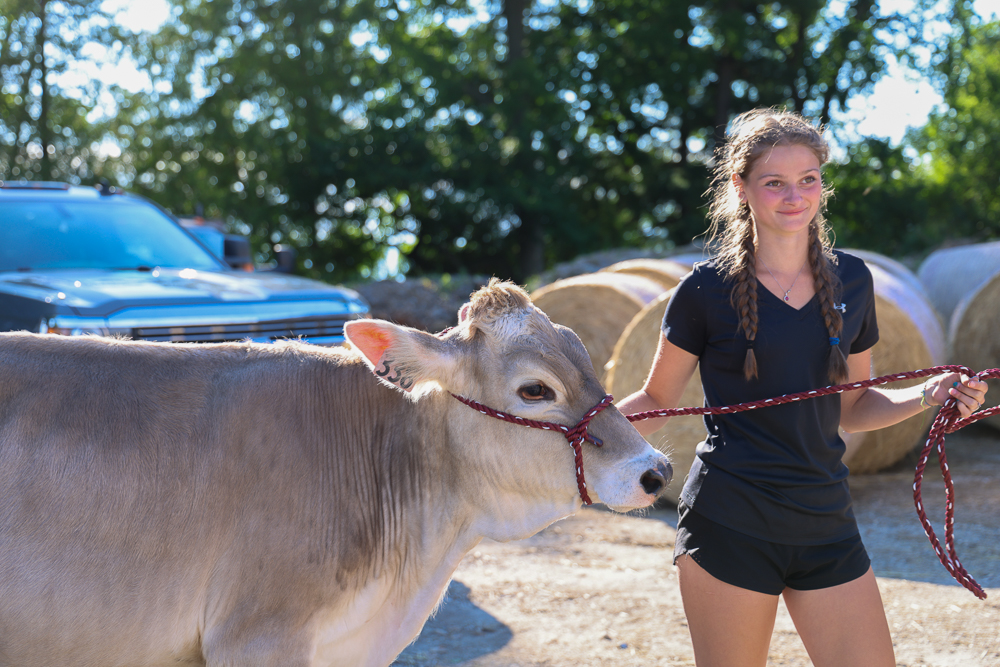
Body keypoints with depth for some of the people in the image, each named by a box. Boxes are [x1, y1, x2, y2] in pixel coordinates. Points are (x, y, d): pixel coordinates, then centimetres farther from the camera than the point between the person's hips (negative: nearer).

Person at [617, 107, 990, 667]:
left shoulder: (852, 281, 7)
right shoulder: (707, 291, -4)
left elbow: (849, 407, 15)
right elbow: (656, 403, 2)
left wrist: (930, 395, -1)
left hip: (826, 525, 4)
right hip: (730, 526, -4)